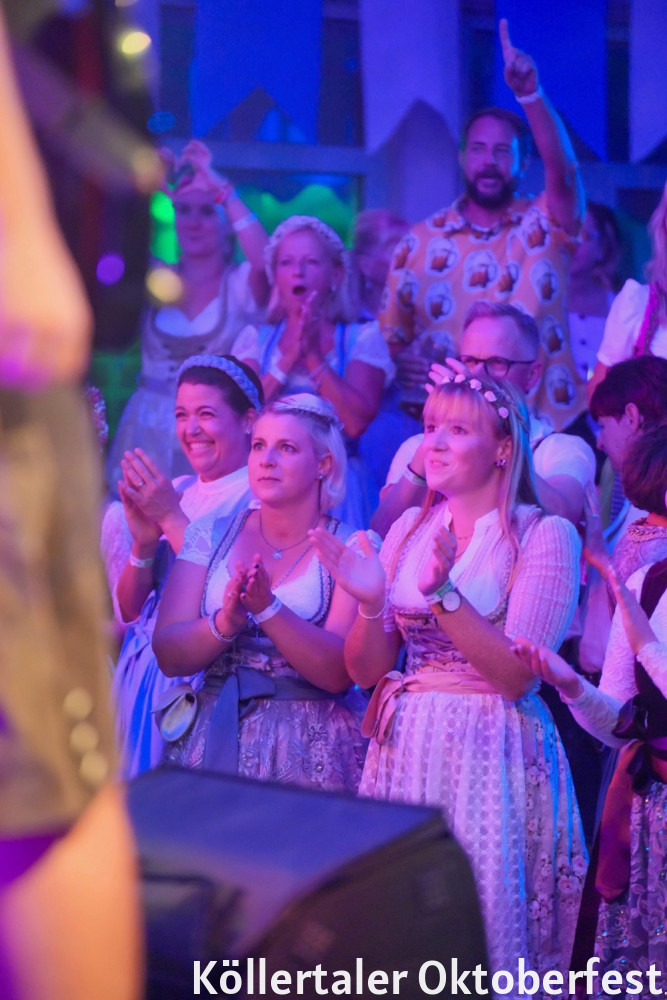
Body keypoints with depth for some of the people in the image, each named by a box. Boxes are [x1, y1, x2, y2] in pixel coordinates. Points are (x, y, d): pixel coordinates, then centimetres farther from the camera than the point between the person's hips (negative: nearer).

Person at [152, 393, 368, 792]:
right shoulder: (211, 535, 8)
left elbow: (339, 673, -10)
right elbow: (168, 655, 0)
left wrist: (267, 608, -22)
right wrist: (225, 623, -18)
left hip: (308, 751, -2)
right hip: (210, 739, 2)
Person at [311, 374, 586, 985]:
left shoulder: (545, 536, -7)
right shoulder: (410, 528, 8)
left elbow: (516, 675, -16)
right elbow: (365, 670, 5)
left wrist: (444, 594, -25)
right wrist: (371, 603, -14)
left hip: (491, 754, -4)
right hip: (406, 749, 4)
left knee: (481, 926, 2)